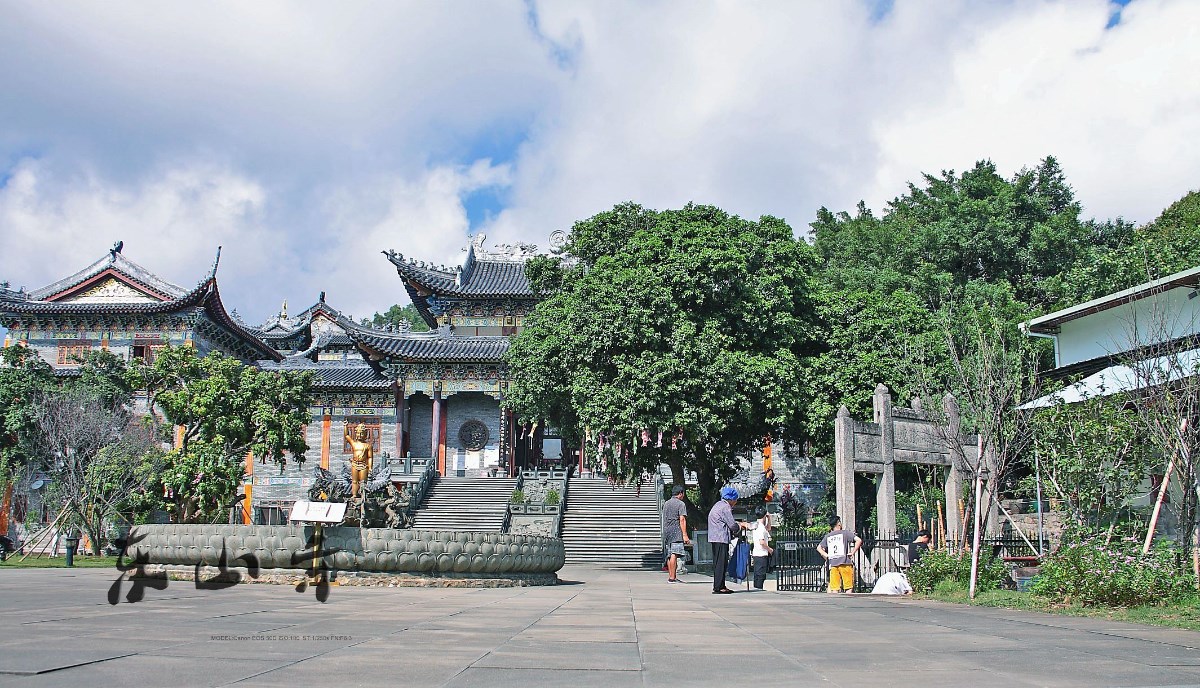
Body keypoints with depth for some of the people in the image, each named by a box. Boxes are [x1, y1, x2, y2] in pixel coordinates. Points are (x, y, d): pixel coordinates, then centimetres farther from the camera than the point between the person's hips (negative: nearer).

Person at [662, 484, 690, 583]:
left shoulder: (666, 504, 17)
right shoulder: (681, 504, -6)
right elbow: (682, 520, -13)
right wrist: (685, 535, -14)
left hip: (667, 532, 8)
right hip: (676, 532, -8)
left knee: (669, 555, 12)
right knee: (674, 555, -10)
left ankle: (671, 576, 16)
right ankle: (672, 577, -14)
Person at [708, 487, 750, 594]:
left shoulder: (719, 505, 20)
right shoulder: (725, 507, -12)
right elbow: (732, 526, -14)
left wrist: (740, 524, 22)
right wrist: (740, 528, 6)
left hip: (715, 538, 10)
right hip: (721, 539, -10)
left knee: (719, 563, 12)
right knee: (721, 562, -9)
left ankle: (720, 586, 15)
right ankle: (718, 588, -10)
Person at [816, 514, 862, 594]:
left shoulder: (827, 536, 14)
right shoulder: (845, 533, 1)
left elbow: (818, 548, 20)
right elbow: (859, 540, -10)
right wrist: (853, 552, -4)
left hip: (833, 564, 4)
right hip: (845, 563, -4)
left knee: (834, 589, 4)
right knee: (848, 587, 2)